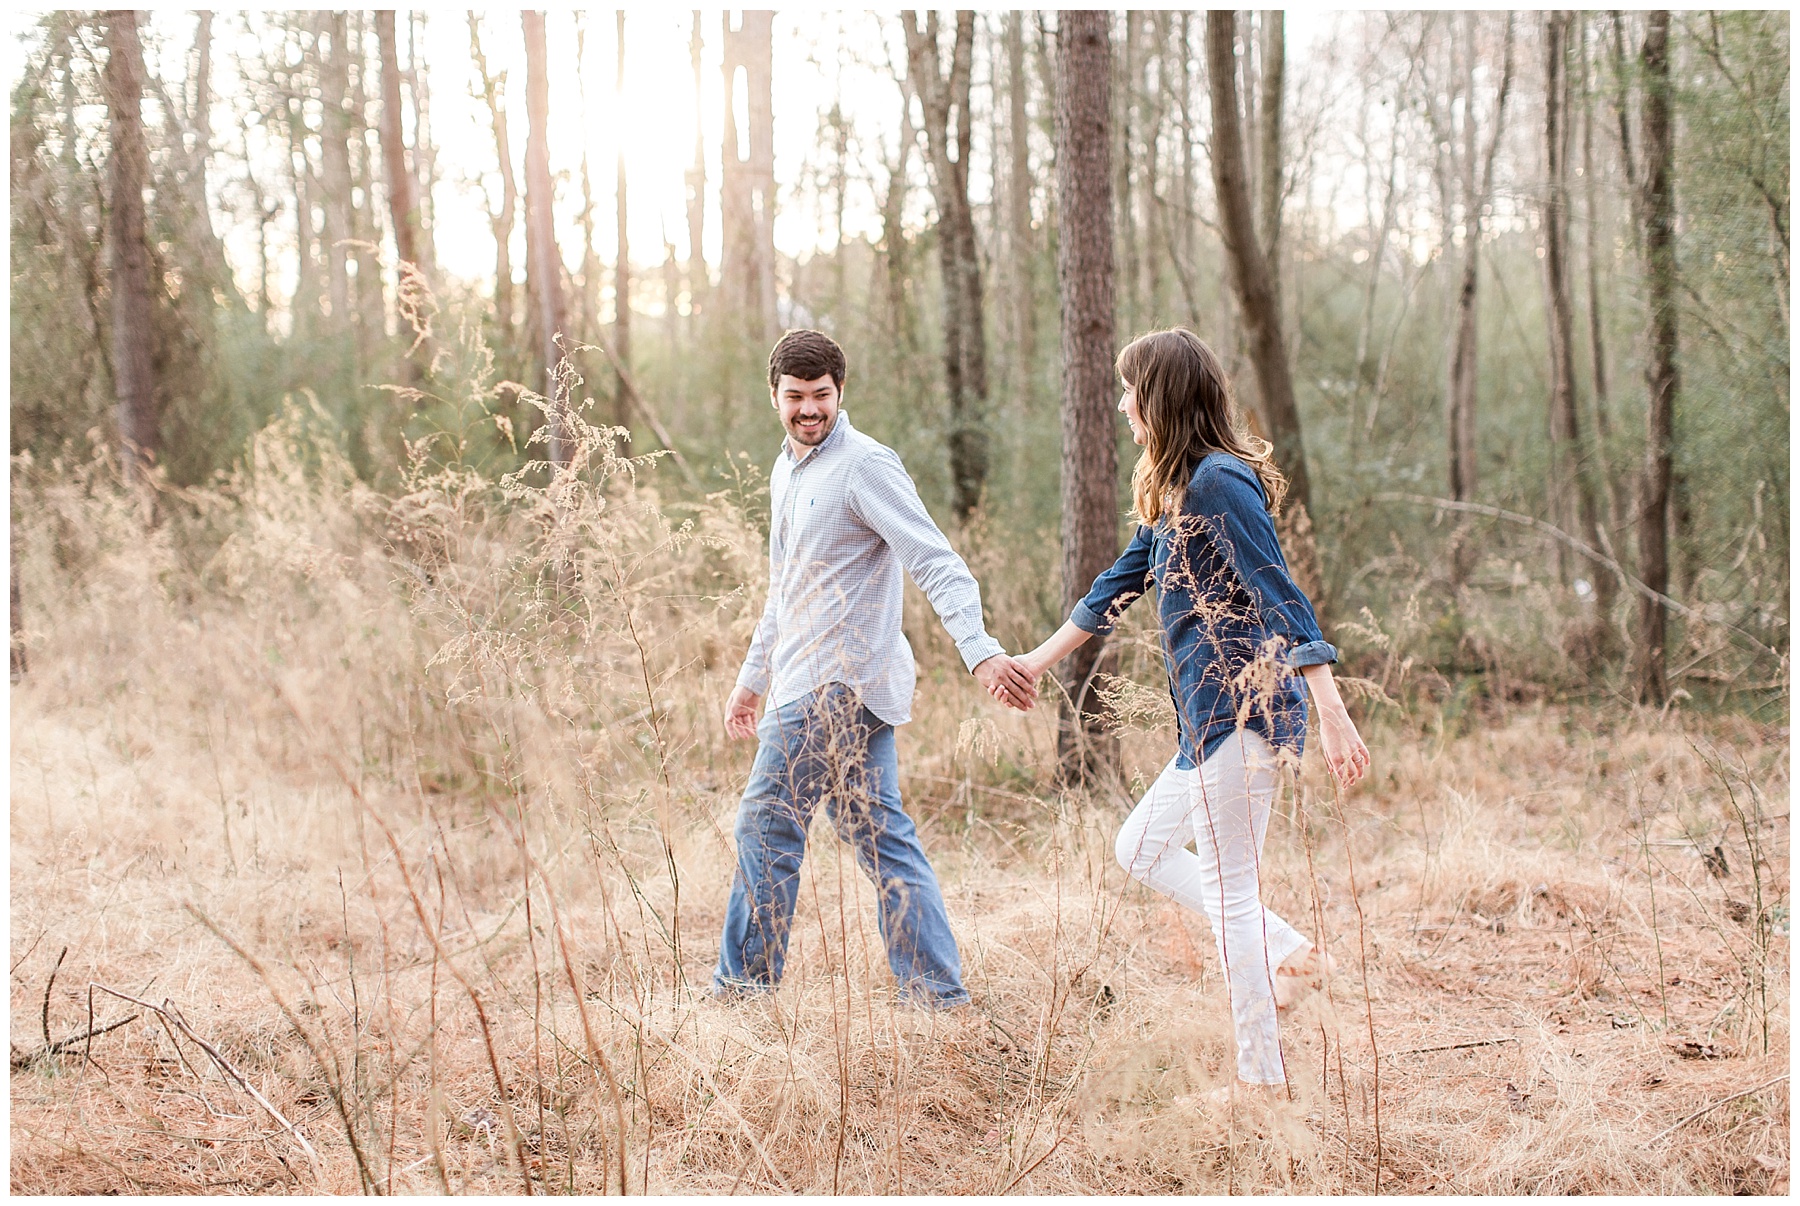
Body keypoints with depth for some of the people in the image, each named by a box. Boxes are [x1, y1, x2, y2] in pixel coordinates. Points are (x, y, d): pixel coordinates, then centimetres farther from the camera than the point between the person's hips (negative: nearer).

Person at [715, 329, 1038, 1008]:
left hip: (836, 685, -9)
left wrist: (981, 652, -33)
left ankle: (744, 983, 8)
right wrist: (752, 678, 30)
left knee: (766, 826, -4)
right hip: (810, 684, 9)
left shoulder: (864, 466, -11)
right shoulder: (786, 473, 18)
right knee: (882, 838, 7)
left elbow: (936, 564, -21)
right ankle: (938, 994, 8)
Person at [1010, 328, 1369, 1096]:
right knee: (1141, 847, 20)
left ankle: (1262, 1081, 5)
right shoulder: (1174, 490, 14)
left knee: (1228, 895, -4)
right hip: (1215, 720, 10)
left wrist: (1333, 716, -28)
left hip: (1241, 715, -10)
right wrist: (1041, 659, 32)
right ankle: (1291, 954, 15)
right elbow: (1124, 581, 25)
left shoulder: (1217, 482, -16)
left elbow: (1280, 597, -22)